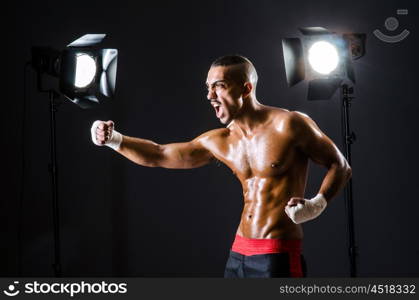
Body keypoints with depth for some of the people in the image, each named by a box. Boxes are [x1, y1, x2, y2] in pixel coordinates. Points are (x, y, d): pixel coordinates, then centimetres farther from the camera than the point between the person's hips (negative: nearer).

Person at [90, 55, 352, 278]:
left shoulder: (289, 124, -9)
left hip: (279, 256, -7)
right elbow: (159, 155, 15)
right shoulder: (219, 142, 9)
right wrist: (114, 140, 2)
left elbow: (341, 167, -2)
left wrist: (318, 204, -19)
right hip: (239, 254, 7)